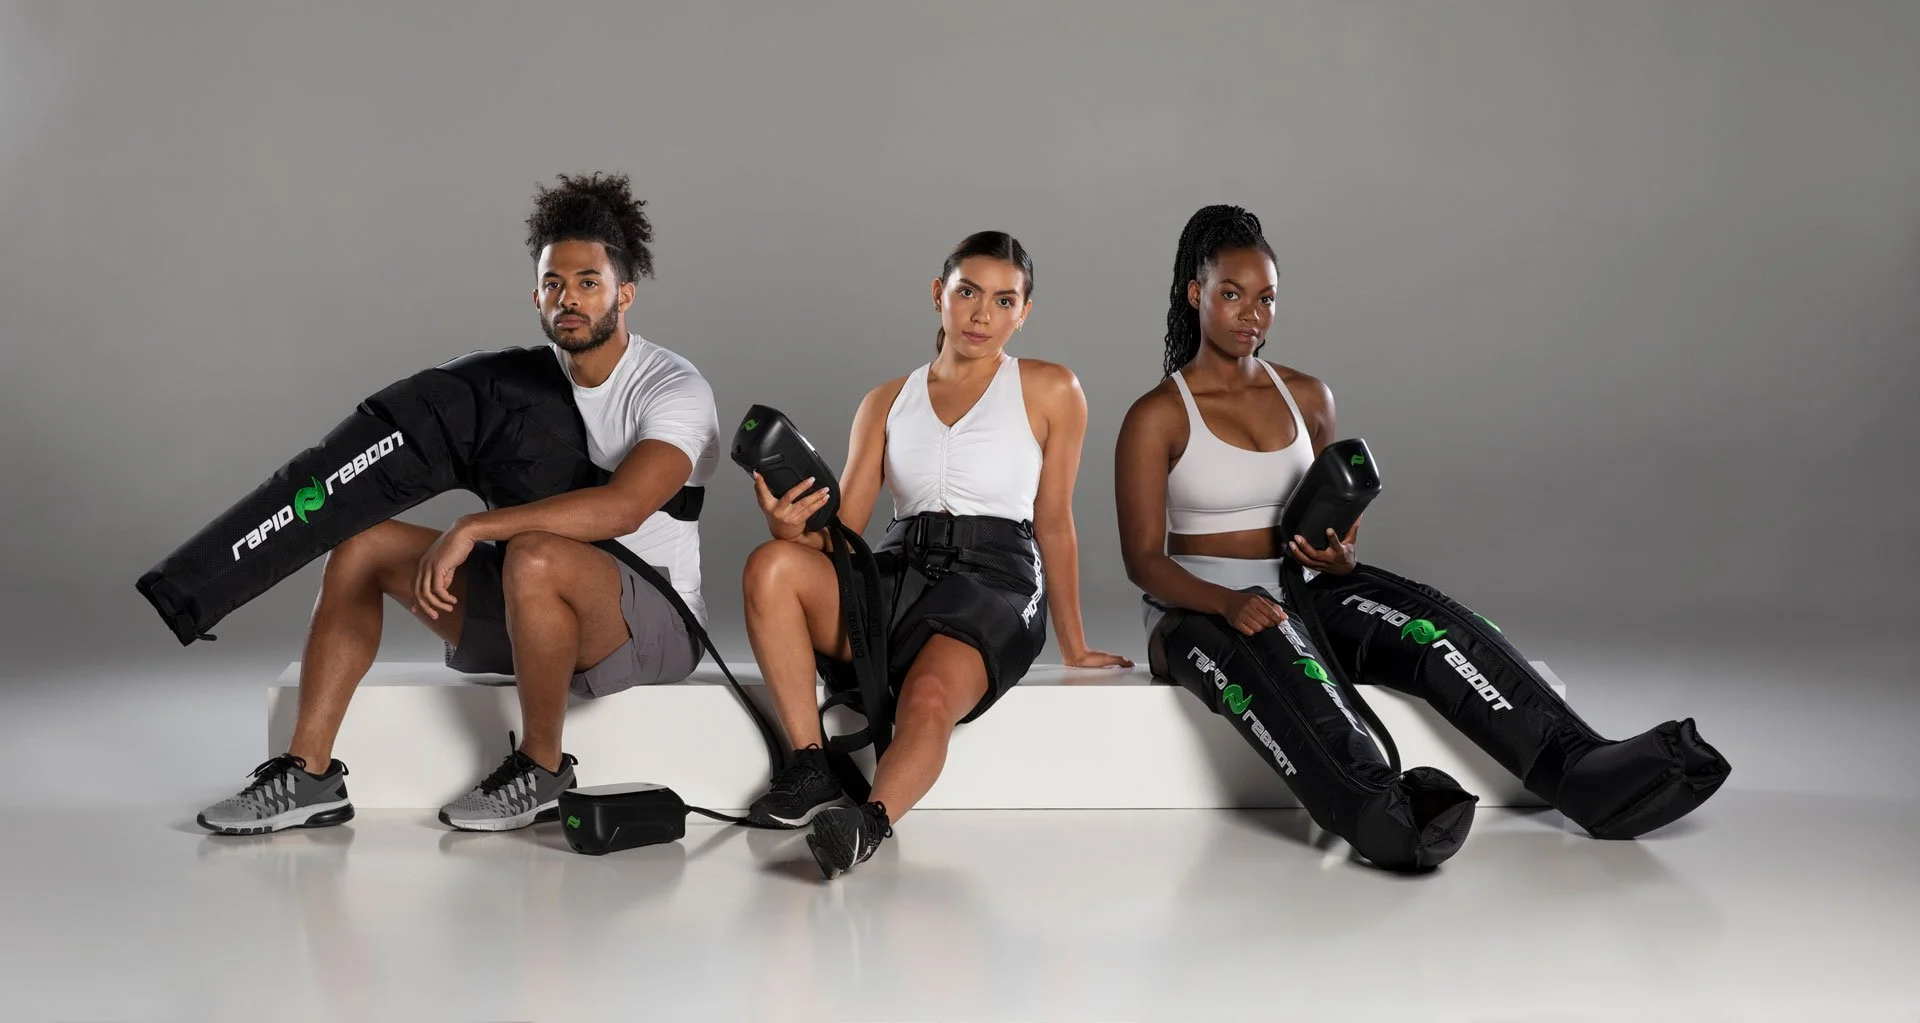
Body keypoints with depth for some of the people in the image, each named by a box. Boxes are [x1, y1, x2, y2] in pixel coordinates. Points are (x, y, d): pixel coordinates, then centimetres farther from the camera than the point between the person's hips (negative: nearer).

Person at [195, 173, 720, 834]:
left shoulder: (673, 389, -15)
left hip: (652, 623, -7)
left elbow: (621, 507, -31)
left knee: (534, 557, -39)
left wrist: (473, 529, -33)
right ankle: (309, 774, -7)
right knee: (361, 539, -3)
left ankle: (542, 768, -15)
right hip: (525, 608, 7)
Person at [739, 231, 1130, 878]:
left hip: (994, 583, -3)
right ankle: (811, 771, -27)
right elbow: (841, 526, 9)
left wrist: (1074, 648, 13)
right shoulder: (886, 402, 18)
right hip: (896, 577, 4)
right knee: (770, 564, -27)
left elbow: (1054, 524, 12)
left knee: (928, 700, -37)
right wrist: (793, 527, -15)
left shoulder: (1051, 392, 10)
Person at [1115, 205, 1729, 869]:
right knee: (1271, 653, -40)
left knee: (1426, 620, -25)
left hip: (1301, 594, 4)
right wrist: (1228, 602, -28)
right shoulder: (1157, 418, -3)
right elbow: (1144, 559, -9)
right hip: (1197, 610, -4)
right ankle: (1381, 815, -63)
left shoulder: (1307, 398, 12)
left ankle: (1585, 772, -40)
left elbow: (1336, 529, 17)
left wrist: (1338, 558, -8)